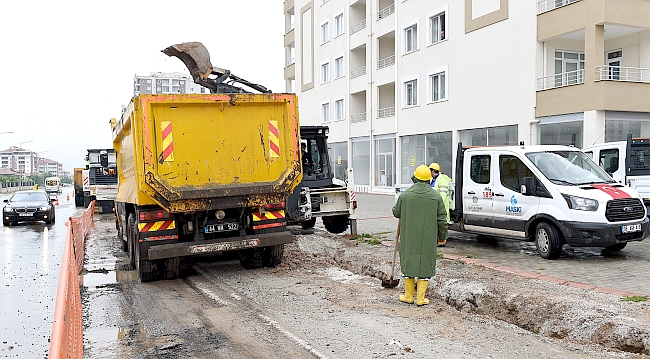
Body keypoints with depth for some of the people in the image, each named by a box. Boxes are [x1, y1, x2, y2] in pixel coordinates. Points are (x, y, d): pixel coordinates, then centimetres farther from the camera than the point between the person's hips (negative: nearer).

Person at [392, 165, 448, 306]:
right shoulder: (436, 196, -3)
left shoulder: (405, 195, -5)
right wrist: (443, 236, 12)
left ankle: (408, 296, 20)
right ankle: (420, 298, 11)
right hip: (428, 238, 0)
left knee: (409, 262, 11)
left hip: (409, 237, 0)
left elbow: (396, 212, 8)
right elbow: (441, 220, 0)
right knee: (425, 264, 8)